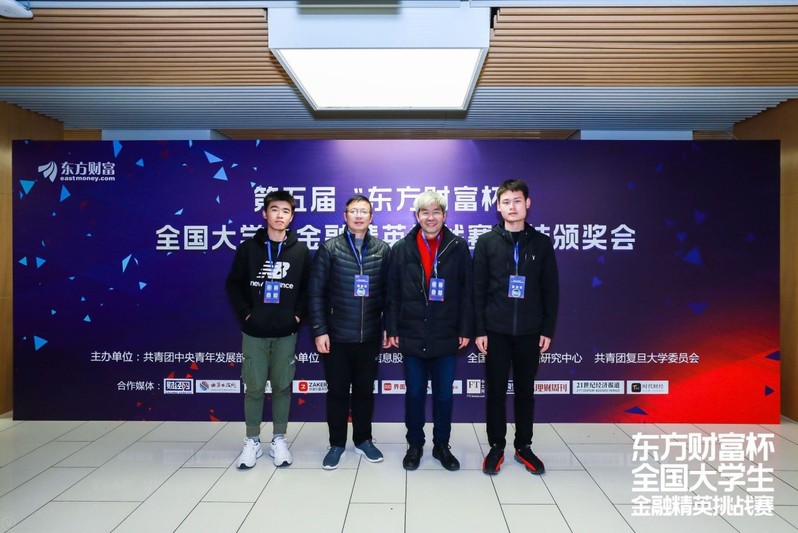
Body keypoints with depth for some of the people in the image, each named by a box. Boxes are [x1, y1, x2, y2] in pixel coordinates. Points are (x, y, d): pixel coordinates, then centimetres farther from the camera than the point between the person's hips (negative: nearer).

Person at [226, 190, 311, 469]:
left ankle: (279, 440, 22)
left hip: (286, 333, 0)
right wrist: (246, 313, -5)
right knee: (254, 388, 6)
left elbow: (309, 288, 6)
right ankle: (252, 442, 20)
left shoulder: (301, 251, 2)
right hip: (254, 332, 0)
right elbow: (234, 284, 4)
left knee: (282, 387, 8)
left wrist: (298, 315, -4)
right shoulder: (248, 247, 0)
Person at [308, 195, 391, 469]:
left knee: (365, 390, 14)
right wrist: (319, 330, -8)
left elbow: (389, 292, 4)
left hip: (370, 336, 2)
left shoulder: (383, 250, 2)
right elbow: (315, 292, -4)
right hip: (336, 336, -1)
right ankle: (337, 444, 26)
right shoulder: (329, 249, -2)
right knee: (337, 391, 9)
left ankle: (363, 439, 32)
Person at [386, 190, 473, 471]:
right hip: (412, 336, 0)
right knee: (415, 394, 12)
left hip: (446, 337, 0)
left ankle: (441, 446, 29)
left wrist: (465, 330, -3)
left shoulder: (458, 248, 0)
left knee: (444, 395, 11)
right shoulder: (401, 249, 1)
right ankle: (415, 445, 29)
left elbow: (467, 292, 0)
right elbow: (392, 293, 2)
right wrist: (392, 330, -2)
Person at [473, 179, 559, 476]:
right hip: (496, 330, -1)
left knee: (525, 391, 11)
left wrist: (548, 330, 0)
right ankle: (496, 447, 22)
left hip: (529, 331, 1)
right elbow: (478, 290, -1)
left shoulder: (542, 243, 3)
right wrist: (479, 330, -6)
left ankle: (523, 447, 26)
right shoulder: (486, 242, 0)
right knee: (495, 391, 7)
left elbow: (551, 290, 4)